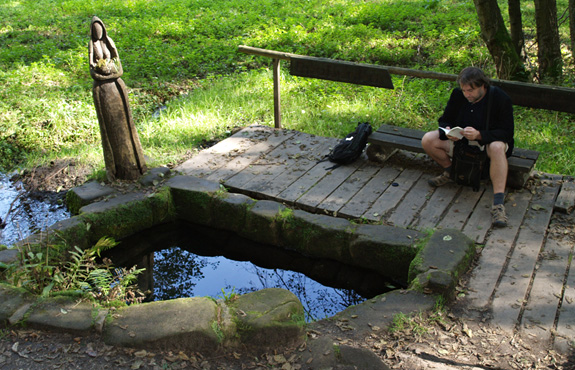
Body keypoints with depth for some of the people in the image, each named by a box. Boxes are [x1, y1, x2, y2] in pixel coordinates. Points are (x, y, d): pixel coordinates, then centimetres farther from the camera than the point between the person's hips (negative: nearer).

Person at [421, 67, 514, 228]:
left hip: (488, 141, -4)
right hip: (461, 140, 4)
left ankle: (498, 202, -44)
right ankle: (449, 171, 9)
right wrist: (448, 131, -21)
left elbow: (507, 133, -19)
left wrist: (479, 135, -36)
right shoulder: (457, 95, -6)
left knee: (497, 148, -41)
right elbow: (445, 120, 6)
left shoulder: (501, 98, -17)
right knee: (428, 140, -16)